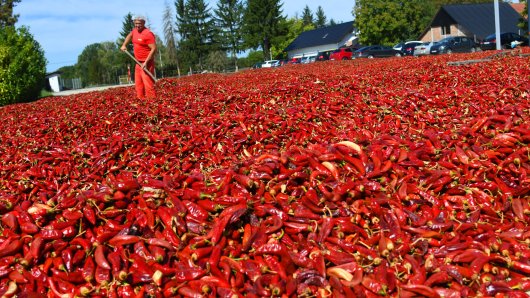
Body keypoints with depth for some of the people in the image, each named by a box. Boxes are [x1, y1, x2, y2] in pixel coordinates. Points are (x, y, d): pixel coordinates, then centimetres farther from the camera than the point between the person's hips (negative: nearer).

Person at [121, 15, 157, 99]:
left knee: (148, 84, -14)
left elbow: (154, 49, -21)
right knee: (138, 84, 11)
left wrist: (146, 62, -23)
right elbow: (129, 36, 35)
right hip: (138, 63, 9)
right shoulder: (135, 30, 11)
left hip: (146, 63, -9)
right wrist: (124, 45, 20)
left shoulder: (148, 34, -15)